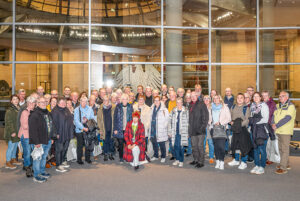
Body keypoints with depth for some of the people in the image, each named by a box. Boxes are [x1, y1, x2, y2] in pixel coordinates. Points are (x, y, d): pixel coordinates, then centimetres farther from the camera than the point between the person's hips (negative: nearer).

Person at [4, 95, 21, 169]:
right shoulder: (9, 110, -14)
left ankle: (13, 159, 31)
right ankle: (8, 163, 12)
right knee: (11, 147, 0)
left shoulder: (18, 109, 10)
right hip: (12, 132, -7)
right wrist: (12, 132, -19)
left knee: (15, 146, 17)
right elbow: (8, 122, -17)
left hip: (17, 132, 8)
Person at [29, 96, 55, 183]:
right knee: (38, 158, 1)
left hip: (47, 140, 8)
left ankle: (42, 172, 34)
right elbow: (32, 130, -20)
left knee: (44, 157, 19)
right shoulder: (34, 115, -16)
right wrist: (36, 142, -21)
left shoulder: (48, 113, 12)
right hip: (39, 142, -8)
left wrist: (52, 137, 15)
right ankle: (36, 176, 13)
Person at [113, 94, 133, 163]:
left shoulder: (130, 107, 5)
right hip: (120, 129, -1)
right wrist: (115, 129, -6)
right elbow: (115, 118, -1)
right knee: (120, 144, 5)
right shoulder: (118, 107, -1)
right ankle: (121, 158, 19)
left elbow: (132, 118, 7)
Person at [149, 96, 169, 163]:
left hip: (161, 131, -5)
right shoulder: (152, 109, 10)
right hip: (153, 130, 5)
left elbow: (166, 120, -5)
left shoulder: (164, 110, -9)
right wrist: (150, 128, 9)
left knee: (162, 144, 4)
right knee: (154, 144, 14)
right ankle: (155, 156, 30)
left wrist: (163, 127, -8)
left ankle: (163, 157, 20)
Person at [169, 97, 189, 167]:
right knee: (175, 146, 6)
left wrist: (188, 133, -4)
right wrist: (170, 132, 6)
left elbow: (188, 122, -1)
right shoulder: (173, 111, 8)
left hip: (182, 133, -3)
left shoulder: (186, 111, -1)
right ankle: (177, 159, 24)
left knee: (181, 147, 1)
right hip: (175, 133, 3)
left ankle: (181, 161, 15)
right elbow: (170, 122, 10)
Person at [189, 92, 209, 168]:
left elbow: (206, 116, -9)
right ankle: (196, 160, 25)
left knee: (200, 145, -3)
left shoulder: (202, 104, -4)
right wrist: (189, 127, 13)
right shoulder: (190, 105, 15)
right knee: (194, 146, 13)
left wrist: (203, 126, -15)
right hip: (192, 130, 7)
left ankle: (201, 162, 5)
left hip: (200, 130, -6)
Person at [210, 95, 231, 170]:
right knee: (216, 146, 3)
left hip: (221, 128, -3)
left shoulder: (224, 107, 4)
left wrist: (220, 122, -9)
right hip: (214, 129, 4)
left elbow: (229, 118, 0)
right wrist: (210, 123, 6)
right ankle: (217, 162, 11)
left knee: (221, 146, -12)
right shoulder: (212, 107, 16)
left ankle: (222, 162, -5)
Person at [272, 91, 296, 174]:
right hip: (278, 131, 7)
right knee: (281, 148, 14)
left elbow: (287, 118, -18)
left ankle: (283, 167, -1)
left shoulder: (291, 106, -8)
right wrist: (273, 123, -10)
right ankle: (286, 164, 27)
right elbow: (274, 115, 8)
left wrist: (277, 125, -20)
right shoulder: (278, 106, 15)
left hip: (286, 131, -7)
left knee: (285, 149, -5)